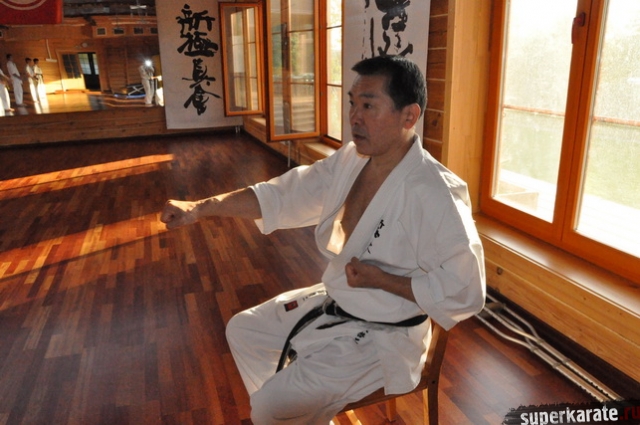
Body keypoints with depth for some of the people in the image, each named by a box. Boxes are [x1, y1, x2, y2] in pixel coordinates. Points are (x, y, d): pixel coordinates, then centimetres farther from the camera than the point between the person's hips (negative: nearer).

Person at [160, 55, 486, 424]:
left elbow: (465, 291, -24)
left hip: (380, 337, -8)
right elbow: (286, 194, -3)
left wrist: (381, 280, -24)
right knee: (244, 330, 18)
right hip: (333, 303, 8)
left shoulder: (435, 195, -28)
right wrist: (200, 208, -11)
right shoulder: (351, 160, -4)